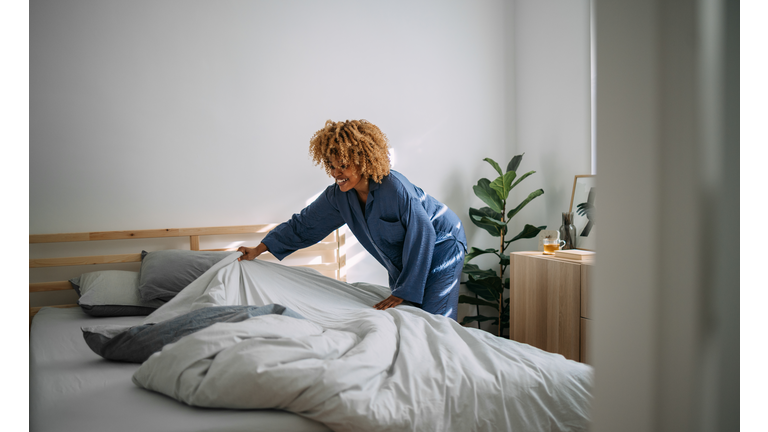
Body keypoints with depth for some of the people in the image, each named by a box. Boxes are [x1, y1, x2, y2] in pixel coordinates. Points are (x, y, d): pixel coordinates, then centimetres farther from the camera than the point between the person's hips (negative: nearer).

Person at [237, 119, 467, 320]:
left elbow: (423, 235, -26)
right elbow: (304, 224, 0)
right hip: (403, 259, 7)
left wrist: (403, 291, -23)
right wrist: (259, 249, -2)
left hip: (440, 249, -7)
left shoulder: (395, 188, -32)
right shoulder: (338, 195, -11)